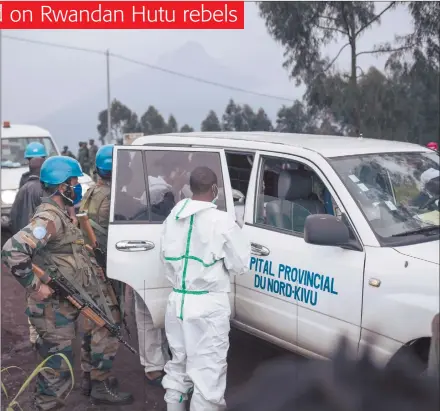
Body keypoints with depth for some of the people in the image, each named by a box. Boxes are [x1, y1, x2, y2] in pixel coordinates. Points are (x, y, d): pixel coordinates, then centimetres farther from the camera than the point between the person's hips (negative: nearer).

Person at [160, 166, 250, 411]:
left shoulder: (173, 217, 6)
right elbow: (241, 264, -6)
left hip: (177, 301, 7)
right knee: (207, 374, 1)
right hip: (208, 305, -7)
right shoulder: (221, 221, -14)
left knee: (178, 367, 22)